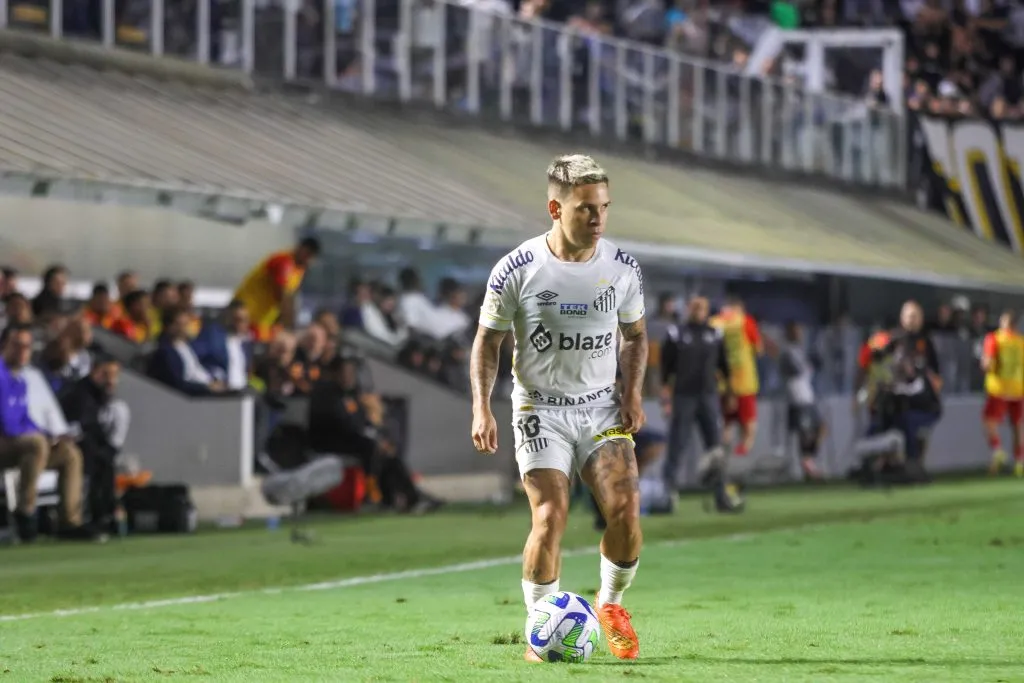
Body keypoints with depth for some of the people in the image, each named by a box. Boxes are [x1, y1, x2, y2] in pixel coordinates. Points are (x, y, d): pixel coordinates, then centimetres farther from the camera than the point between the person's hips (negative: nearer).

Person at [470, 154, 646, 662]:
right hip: (540, 410, -2)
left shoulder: (622, 268, -1)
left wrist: (633, 393, -1)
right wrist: (482, 408, -11)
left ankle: (610, 604, 13)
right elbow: (487, 340, 0)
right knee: (550, 518, -16)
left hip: (603, 408, 2)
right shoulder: (516, 271, -10)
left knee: (625, 509, -15)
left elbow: (635, 334, 14)